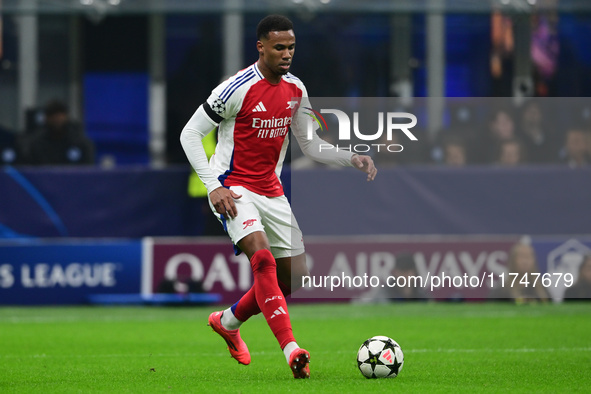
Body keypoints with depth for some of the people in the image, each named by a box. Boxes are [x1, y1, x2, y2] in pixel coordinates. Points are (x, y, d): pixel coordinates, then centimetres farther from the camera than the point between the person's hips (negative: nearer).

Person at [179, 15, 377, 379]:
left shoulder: (295, 90, 4)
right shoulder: (237, 88, -16)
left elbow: (310, 144, 14)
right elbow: (190, 134, -12)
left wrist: (352, 158, -2)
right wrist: (214, 186, -18)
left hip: (271, 191, 7)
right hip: (233, 189, -7)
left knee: (294, 276, 6)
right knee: (263, 259, -27)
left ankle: (228, 322, 30)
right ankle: (292, 350, -35)